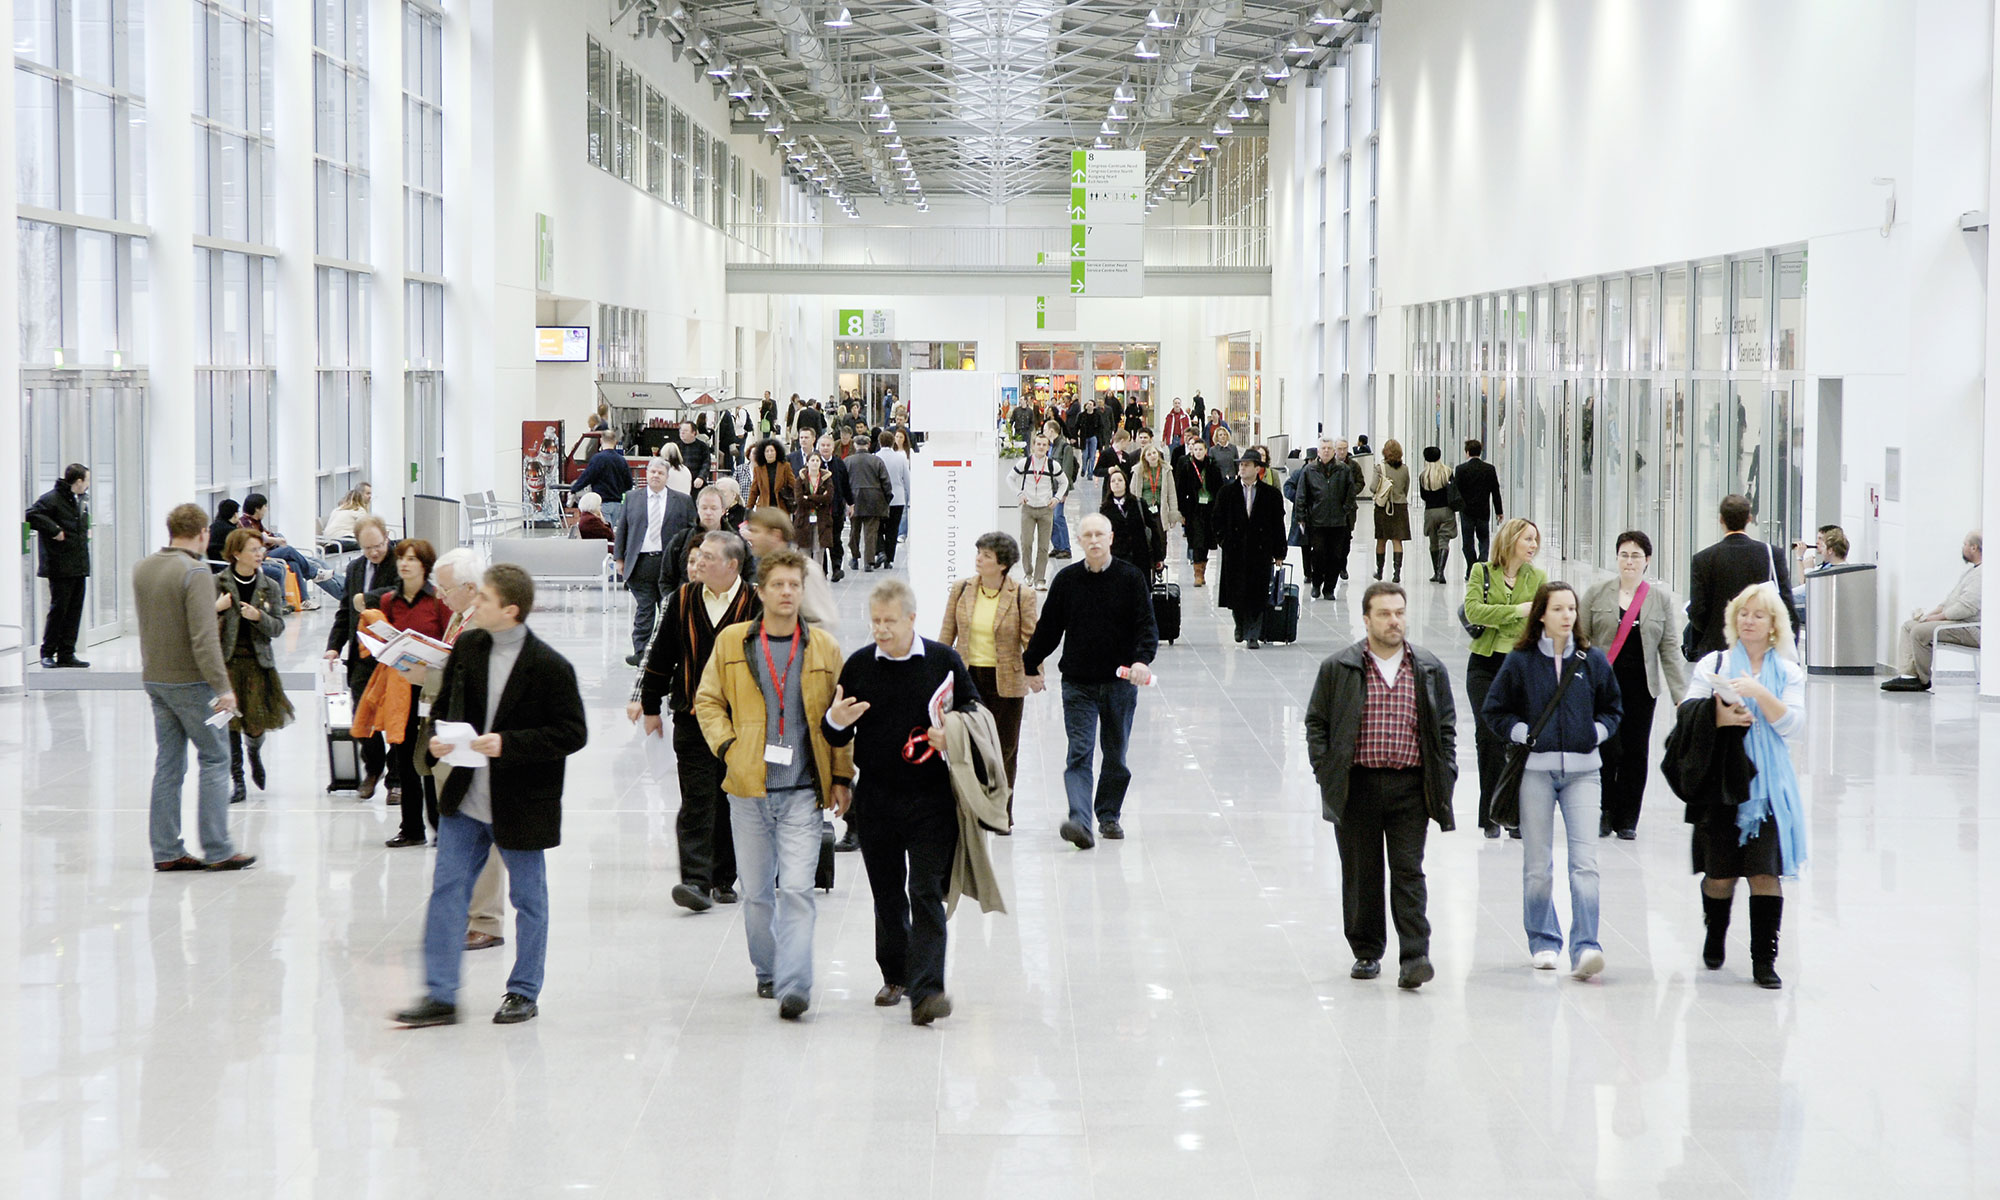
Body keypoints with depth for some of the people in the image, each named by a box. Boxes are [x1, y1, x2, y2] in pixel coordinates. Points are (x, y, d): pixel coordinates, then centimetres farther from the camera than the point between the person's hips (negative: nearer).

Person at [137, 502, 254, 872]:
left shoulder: (142, 569, 8)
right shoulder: (195, 573, -16)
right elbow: (204, 637, -22)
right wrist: (222, 687, -21)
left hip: (154, 679, 8)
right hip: (189, 680, -7)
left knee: (168, 763, 11)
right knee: (215, 759, 0)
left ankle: (166, 851, 12)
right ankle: (218, 851, -1)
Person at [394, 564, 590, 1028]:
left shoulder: (550, 667, -15)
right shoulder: (467, 647, 3)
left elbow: (572, 734, -16)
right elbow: (446, 705, 15)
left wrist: (508, 744, -25)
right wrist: (437, 740, -6)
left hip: (521, 805, -5)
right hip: (465, 799, 5)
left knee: (528, 898, 9)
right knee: (446, 890, 2)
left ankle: (524, 992, 24)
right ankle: (440, 995, 8)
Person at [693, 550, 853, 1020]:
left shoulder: (824, 648, 5)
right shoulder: (731, 643, 4)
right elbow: (707, 701, 11)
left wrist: (841, 777, 5)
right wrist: (727, 746, -5)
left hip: (803, 790, -1)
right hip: (748, 788, 1)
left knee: (797, 889, -12)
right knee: (756, 891, 10)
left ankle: (794, 985, -13)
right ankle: (767, 971, 28)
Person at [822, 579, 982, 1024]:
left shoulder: (945, 661, 0)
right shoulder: (858, 666, 5)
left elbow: (975, 712, 10)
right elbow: (835, 737, 10)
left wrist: (953, 735, -11)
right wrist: (836, 721, -14)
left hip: (932, 799, -3)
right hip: (876, 799, 3)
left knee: (927, 894, -9)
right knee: (887, 894, 12)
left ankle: (926, 988, -13)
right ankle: (895, 976, 28)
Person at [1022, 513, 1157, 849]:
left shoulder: (1130, 578, -1)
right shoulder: (1066, 580, 3)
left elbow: (1147, 625, -5)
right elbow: (1048, 628, 13)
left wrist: (1142, 660, -22)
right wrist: (1031, 666, 19)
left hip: (1120, 682, 0)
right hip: (1078, 682, 0)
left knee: (1116, 755, 10)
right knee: (1079, 753, -11)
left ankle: (1109, 815, 26)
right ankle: (1080, 821, -22)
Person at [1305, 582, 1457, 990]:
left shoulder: (1429, 669, 7)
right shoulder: (1338, 668, 2)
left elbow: (1446, 727, 13)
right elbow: (1316, 722, 6)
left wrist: (1445, 777, 4)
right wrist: (1325, 771, -4)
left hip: (1410, 787, 0)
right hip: (1357, 786, 0)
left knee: (1408, 872, -5)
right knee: (1361, 874, 7)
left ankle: (1414, 957, -8)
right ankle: (1366, 952, 21)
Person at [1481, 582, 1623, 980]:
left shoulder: (1593, 660, 6)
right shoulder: (1520, 661, 1)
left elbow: (1612, 707, 19)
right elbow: (1493, 711, 8)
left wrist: (1597, 732, 1)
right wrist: (1521, 733, -5)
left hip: (1582, 771, 0)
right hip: (1536, 770, 0)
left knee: (1584, 863, -11)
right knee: (1538, 866, 6)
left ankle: (1585, 948, -15)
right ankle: (1543, 943, 20)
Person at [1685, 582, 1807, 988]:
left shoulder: (1789, 672, 10)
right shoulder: (1714, 664, 11)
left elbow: (1792, 725, -3)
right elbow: (1686, 713, 3)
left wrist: (1759, 693, -16)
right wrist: (1718, 718, -16)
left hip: (1767, 785, 0)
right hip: (1721, 782, 0)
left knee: (1766, 872, -8)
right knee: (1720, 874, 2)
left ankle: (1764, 960, -4)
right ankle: (1714, 940, 27)